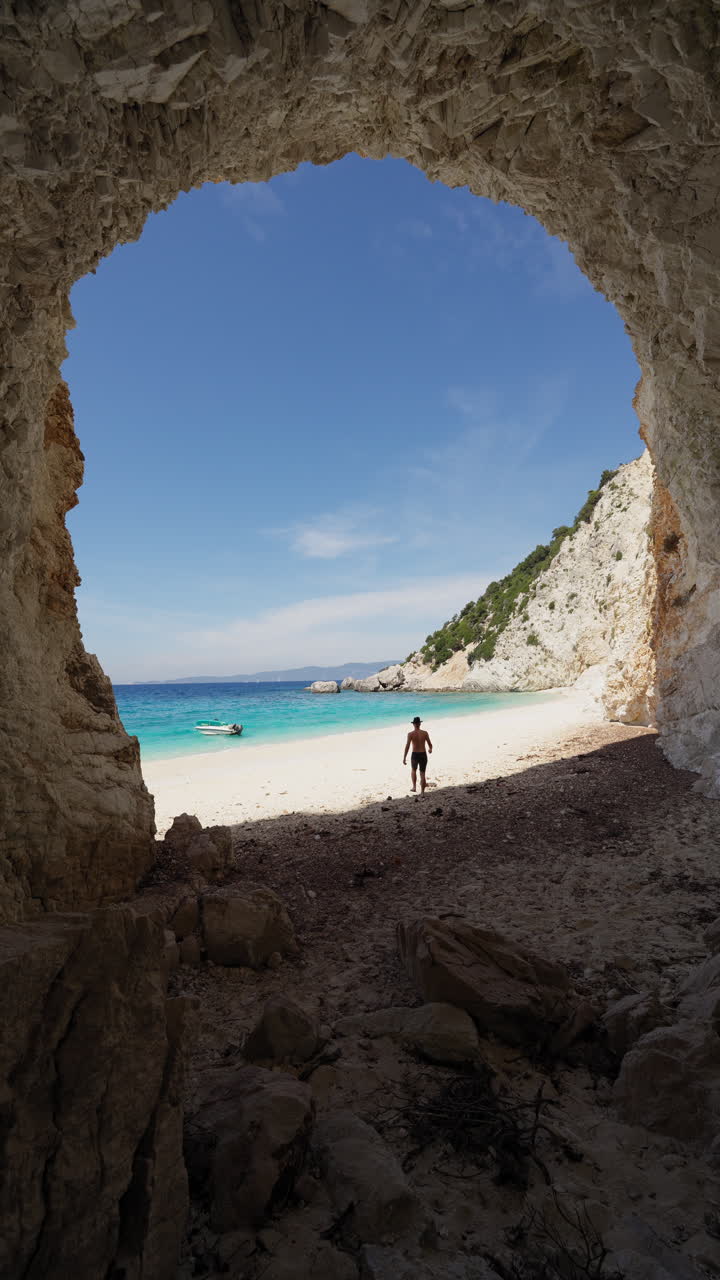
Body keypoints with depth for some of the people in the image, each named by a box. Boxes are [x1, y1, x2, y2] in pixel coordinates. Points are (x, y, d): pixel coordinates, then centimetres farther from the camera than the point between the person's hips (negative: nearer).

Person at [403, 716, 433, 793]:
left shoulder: (411, 734, -8)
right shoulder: (425, 733, -2)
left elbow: (407, 746, -13)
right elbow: (430, 744, 2)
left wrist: (404, 758, -9)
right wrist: (430, 749, 26)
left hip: (415, 755, -1)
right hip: (423, 755, 1)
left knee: (413, 770, 27)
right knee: (422, 774, 9)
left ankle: (414, 787, 19)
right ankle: (422, 793, 7)